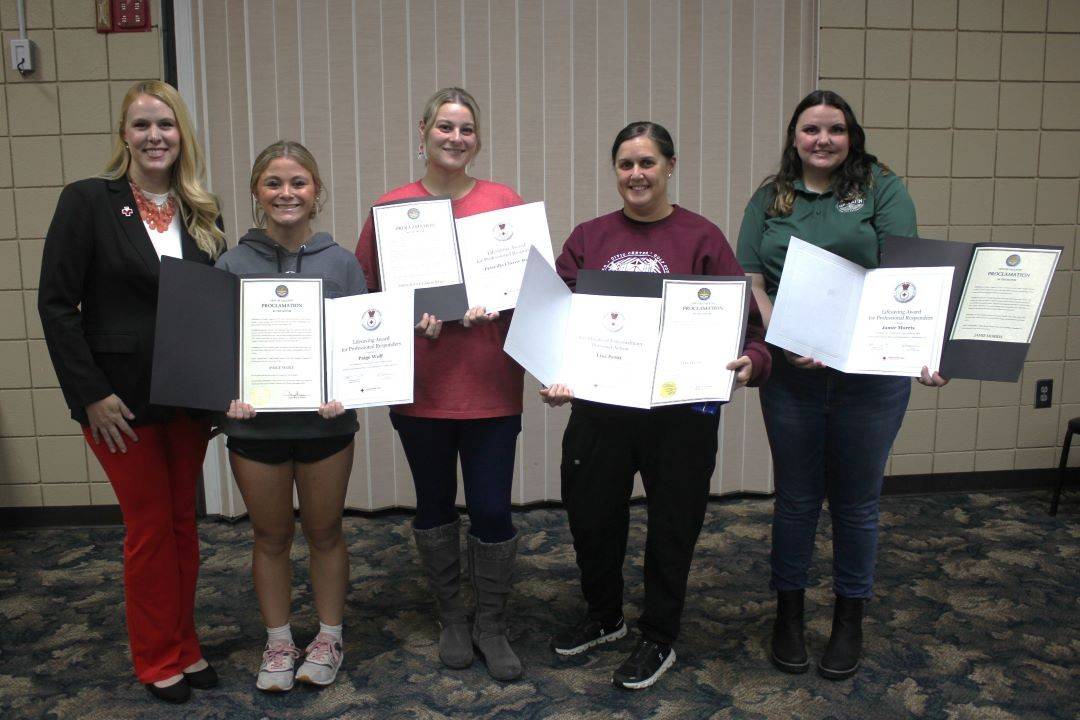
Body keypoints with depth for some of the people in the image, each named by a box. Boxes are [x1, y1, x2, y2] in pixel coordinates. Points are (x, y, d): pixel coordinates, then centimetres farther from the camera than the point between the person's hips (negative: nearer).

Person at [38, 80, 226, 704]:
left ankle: (185, 646, 31)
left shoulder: (202, 213, 6)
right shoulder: (88, 201, -7)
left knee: (183, 523, 14)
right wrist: (91, 393, -14)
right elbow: (56, 303, -9)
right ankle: (159, 661, 25)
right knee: (150, 527, 6)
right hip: (121, 398, -4)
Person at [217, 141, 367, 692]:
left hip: (324, 422, 0)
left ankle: (329, 639, 33)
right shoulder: (230, 264, -2)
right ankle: (278, 643, 33)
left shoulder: (341, 262, -2)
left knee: (324, 533, 14)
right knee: (270, 538, 15)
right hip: (254, 424, 1)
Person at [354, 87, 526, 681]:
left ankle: (491, 625, 27)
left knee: (491, 511, 4)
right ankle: (452, 620, 36)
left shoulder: (505, 203, 1)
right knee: (435, 508, 15)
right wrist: (411, 319, -13)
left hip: (490, 386, -1)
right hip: (421, 386, 1)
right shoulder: (391, 208, 2)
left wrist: (494, 306, -15)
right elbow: (369, 295, 4)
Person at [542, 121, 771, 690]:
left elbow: (744, 318, -6)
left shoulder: (702, 238, -4)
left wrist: (750, 361, -26)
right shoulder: (588, 238, 6)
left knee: (672, 524, 11)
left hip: (680, 410, -3)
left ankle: (659, 639, 34)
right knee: (591, 516, 15)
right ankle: (603, 617, 43)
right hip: (598, 404, 3)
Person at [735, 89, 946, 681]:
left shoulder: (882, 189, 1)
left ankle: (850, 619, 31)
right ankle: (788, 614, 31)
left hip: (871, 373, -1)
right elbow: (751, 280, 0)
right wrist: (783, 342, -16)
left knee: (856, 502, 12)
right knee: (795, 499, 13)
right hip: (790, 374, 1)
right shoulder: (769, 200, 7)